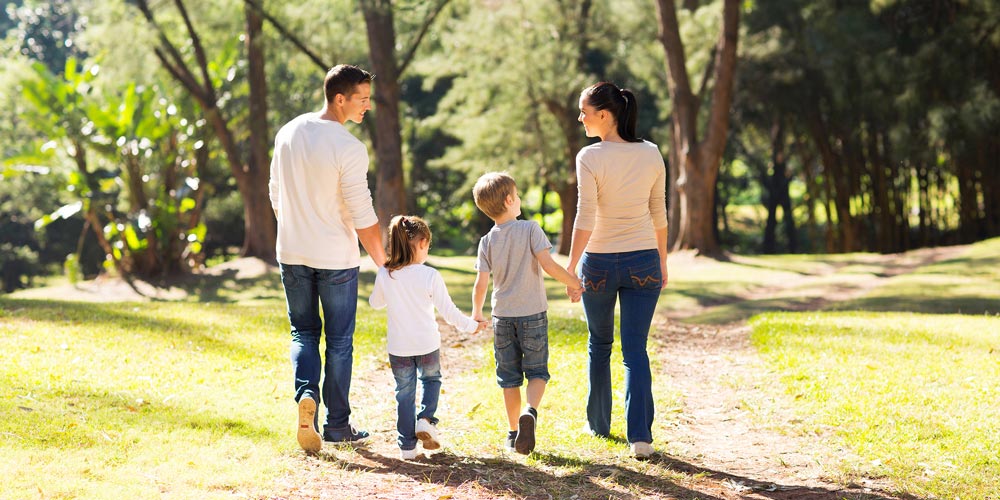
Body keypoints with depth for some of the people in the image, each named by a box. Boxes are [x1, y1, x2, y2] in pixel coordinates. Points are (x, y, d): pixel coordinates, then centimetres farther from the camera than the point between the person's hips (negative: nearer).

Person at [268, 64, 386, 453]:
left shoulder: (288, 133, 1)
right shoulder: (348, 148, -18)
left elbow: (276, 195, 11)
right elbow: (363, 216, -16)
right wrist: (383, 263, -6)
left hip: (292, 254, 5)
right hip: (336, 258, -5)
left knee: (303, 333, 16)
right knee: (339, 341, 8)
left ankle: (306, 393, -9)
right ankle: (337, 424, 15)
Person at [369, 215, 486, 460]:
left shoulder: (384, 275, -8)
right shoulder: (430, 276, -15)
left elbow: (375, 302, 10)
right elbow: (448, 311, -9)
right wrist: (472, 325, 6)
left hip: (398, 348, 1)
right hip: (427, 345, -1)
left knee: (404, 392, 13)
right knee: (431, 379, 25)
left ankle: (406, 446, 13)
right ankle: (426, 419, 3)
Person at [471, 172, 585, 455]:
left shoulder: (487, 242, -1)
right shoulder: (530, 229, -9)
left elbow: (481, 283, -3)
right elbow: (548, 265, -17)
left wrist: (476, 313, 13)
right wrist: (573, 283, -2)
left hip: (503, 317, 3)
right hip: (533, 315, -2)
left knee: (509, 377, 11)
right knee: (537, 371, 5)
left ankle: (513, 432, 13)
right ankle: (530, 411, -22)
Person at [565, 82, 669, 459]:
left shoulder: (590, 158, -12)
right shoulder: (651, 154, 0)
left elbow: (585, 220, -14)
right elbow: (659, 215, 6)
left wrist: (570, 267, -7)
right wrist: (662, 261, 16)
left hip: (600, 263, -2)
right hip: (643, 263, 2)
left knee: (600, 345, 17)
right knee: (635, 349, 3)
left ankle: (599, 424, 29)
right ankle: (640, 435, -8)